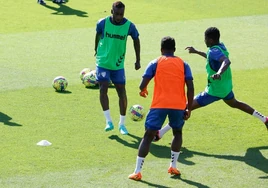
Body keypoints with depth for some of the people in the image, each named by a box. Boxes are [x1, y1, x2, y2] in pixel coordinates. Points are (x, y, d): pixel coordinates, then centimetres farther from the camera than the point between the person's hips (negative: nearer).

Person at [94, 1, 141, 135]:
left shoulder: (129, 26, -13)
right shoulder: (102, 23, -13)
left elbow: (136, 40, 6)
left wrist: (138, 60, 9)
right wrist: (96, 50, 22)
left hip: (118, 64, 1)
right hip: (103, 62, -1)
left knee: (122, 92, 0)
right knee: (103, 88, -15)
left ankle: (122, 124, 13)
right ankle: (108, 121, -9)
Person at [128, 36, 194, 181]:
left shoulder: (155, 63, 6)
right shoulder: (183, 64, 10)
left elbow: (143, 85, 0)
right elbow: (190, 88, 1)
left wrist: (143, 91, 23)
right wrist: (189, 109, 8)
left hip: (159, 104, -2)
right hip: (179, 105, 2)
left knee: (148, 136, 4)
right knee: (177, 132, 26)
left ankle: (137, 171, -2)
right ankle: (173, 166, 22)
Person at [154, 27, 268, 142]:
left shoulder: (214, 51, -24)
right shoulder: (221, 46, 4)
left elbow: (226, 61, -44)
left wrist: (219, 73, -62)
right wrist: (196, 52, 31)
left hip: (214, 90, -9)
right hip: (226, 86, 9)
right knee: (234, 104, 38)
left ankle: (160, 133, -13)